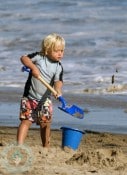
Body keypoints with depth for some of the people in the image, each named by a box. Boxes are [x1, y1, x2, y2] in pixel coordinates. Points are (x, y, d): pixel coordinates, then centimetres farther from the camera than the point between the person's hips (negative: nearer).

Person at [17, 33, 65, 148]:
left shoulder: (58, 67, -2)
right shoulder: (39, 57, -5)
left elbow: (58, 81, -14)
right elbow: (24, 58, -10)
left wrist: (57, 89, -37)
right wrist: (33, 67, -27)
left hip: (45, 99, 2)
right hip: (30, 97, -2)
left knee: (45, 124, 5)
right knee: (26, 121, -10)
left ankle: (46, 147, 17)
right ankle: (19, 145, -17)